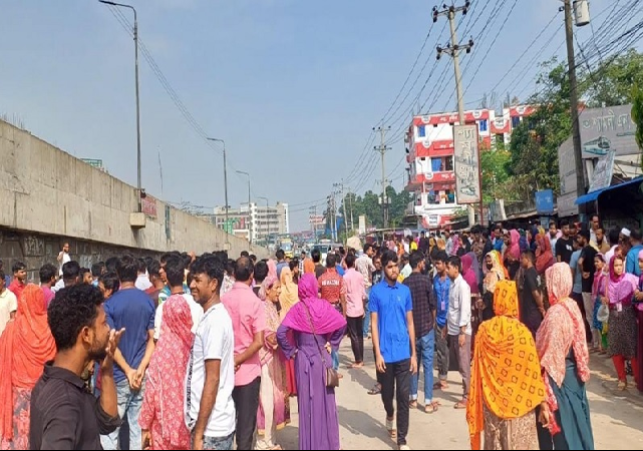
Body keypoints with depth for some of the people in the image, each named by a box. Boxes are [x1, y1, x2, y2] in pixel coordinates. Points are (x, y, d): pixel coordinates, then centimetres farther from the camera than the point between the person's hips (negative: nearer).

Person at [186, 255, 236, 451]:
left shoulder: (214, 321, -19)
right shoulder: (214, 316, 10)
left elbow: (212, 380, -21)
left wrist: (199, 433, -19)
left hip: (211, 427, -9)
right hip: (217, 424, 9)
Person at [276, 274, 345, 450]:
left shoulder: (297, 309, -10)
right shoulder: (324, 305, -6)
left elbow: (281, 333, -18)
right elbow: (342, 324, -8)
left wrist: (291, 351, -4)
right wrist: (331, 343, 2)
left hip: (304, 360, -1)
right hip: (323, 358, 1)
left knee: (307, 402, 8)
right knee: (326, 401, 14)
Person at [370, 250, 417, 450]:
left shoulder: (405, 291, 3)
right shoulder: (376, 291, -5)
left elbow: (410, 323, 7)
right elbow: (374, 324, -4)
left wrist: (414, 353, 4)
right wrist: (378, 353, -10)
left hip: (404, 353, 1)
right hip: (385, 353, -1)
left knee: (404, 396, 2)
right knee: (387, 394, 16)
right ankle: (390, 416, 47)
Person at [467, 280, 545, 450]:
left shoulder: (484, 330, -7)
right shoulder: (521, 332, -16)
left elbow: (477, 373, -1)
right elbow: (532, 373, -11)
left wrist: (478, 403, 9)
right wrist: (542, 401, 0)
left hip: (492, 401, 3)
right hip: (518, 403, -3)